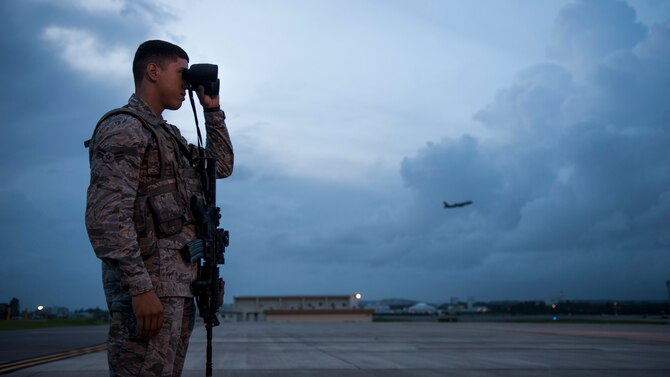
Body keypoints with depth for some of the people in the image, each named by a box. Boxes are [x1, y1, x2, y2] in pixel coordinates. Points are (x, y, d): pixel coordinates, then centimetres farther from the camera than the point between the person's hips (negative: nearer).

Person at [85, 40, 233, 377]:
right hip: (147, 285, -9)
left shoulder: (169, 135, 21)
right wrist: (140, 287, -24)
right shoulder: (123, 128, -8)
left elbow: (222, 166, 30)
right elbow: (106, 216, -18)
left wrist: (212, 109, 21)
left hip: (179, 284, 9)